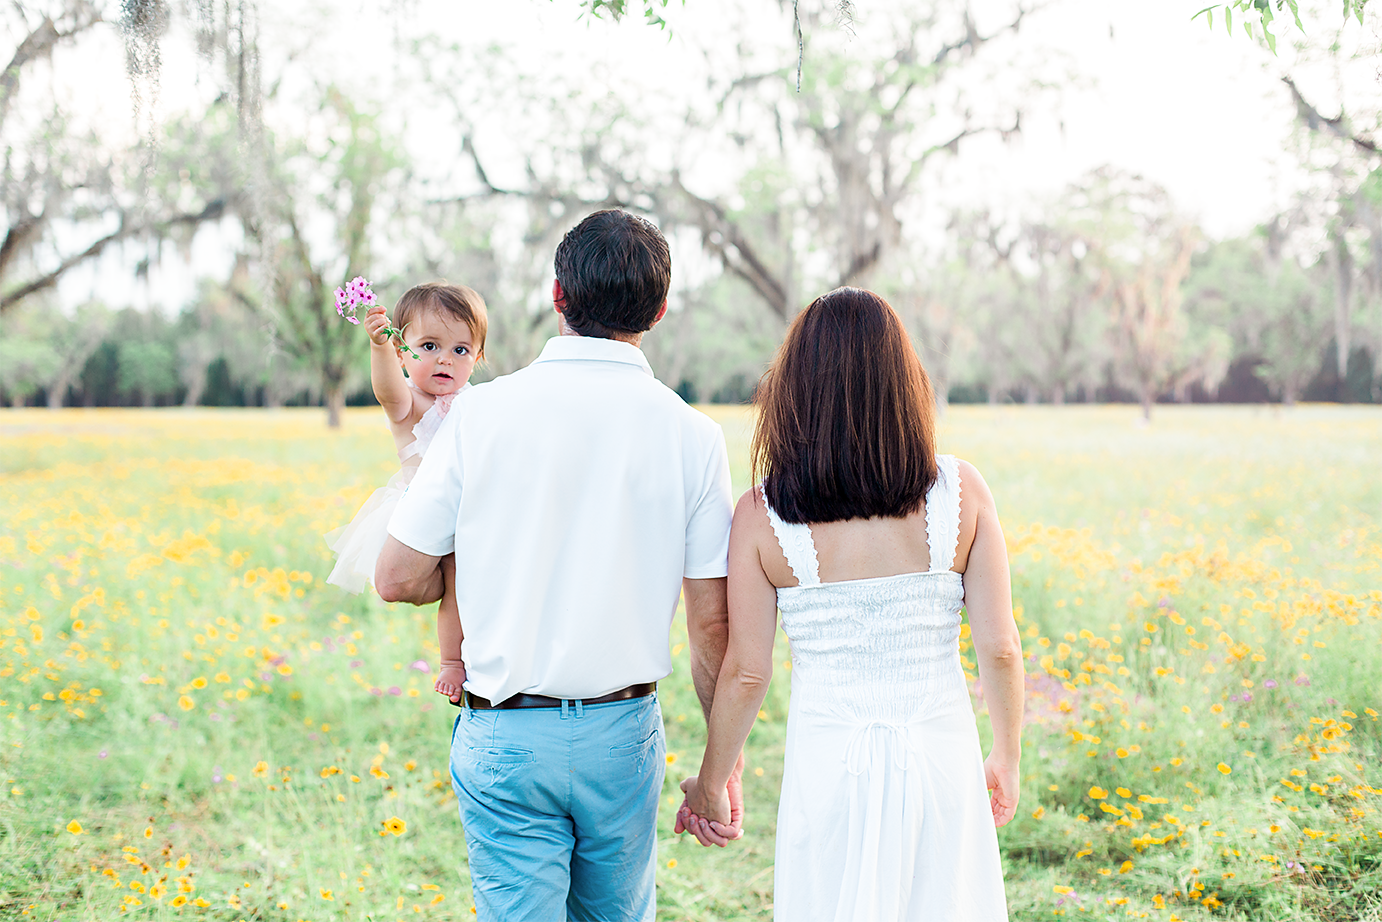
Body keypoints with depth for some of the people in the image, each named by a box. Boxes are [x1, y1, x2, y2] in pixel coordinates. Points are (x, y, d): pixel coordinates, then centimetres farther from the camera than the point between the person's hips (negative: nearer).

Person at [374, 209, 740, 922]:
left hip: (505, 737, -1)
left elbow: (399, 580, -4)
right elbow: (712, 623, -4)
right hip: (624, 733, 2)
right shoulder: (692, 435, -6)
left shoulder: (481, 413, -8)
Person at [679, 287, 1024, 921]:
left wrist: (710, 785, 9)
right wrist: (1007, 760, 12)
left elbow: (745, 671, -6)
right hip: (941, 757, 1)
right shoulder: (961, 491, -6)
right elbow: (1000, 646, -4)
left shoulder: (760, 516, -9)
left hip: (828, 765, -1)